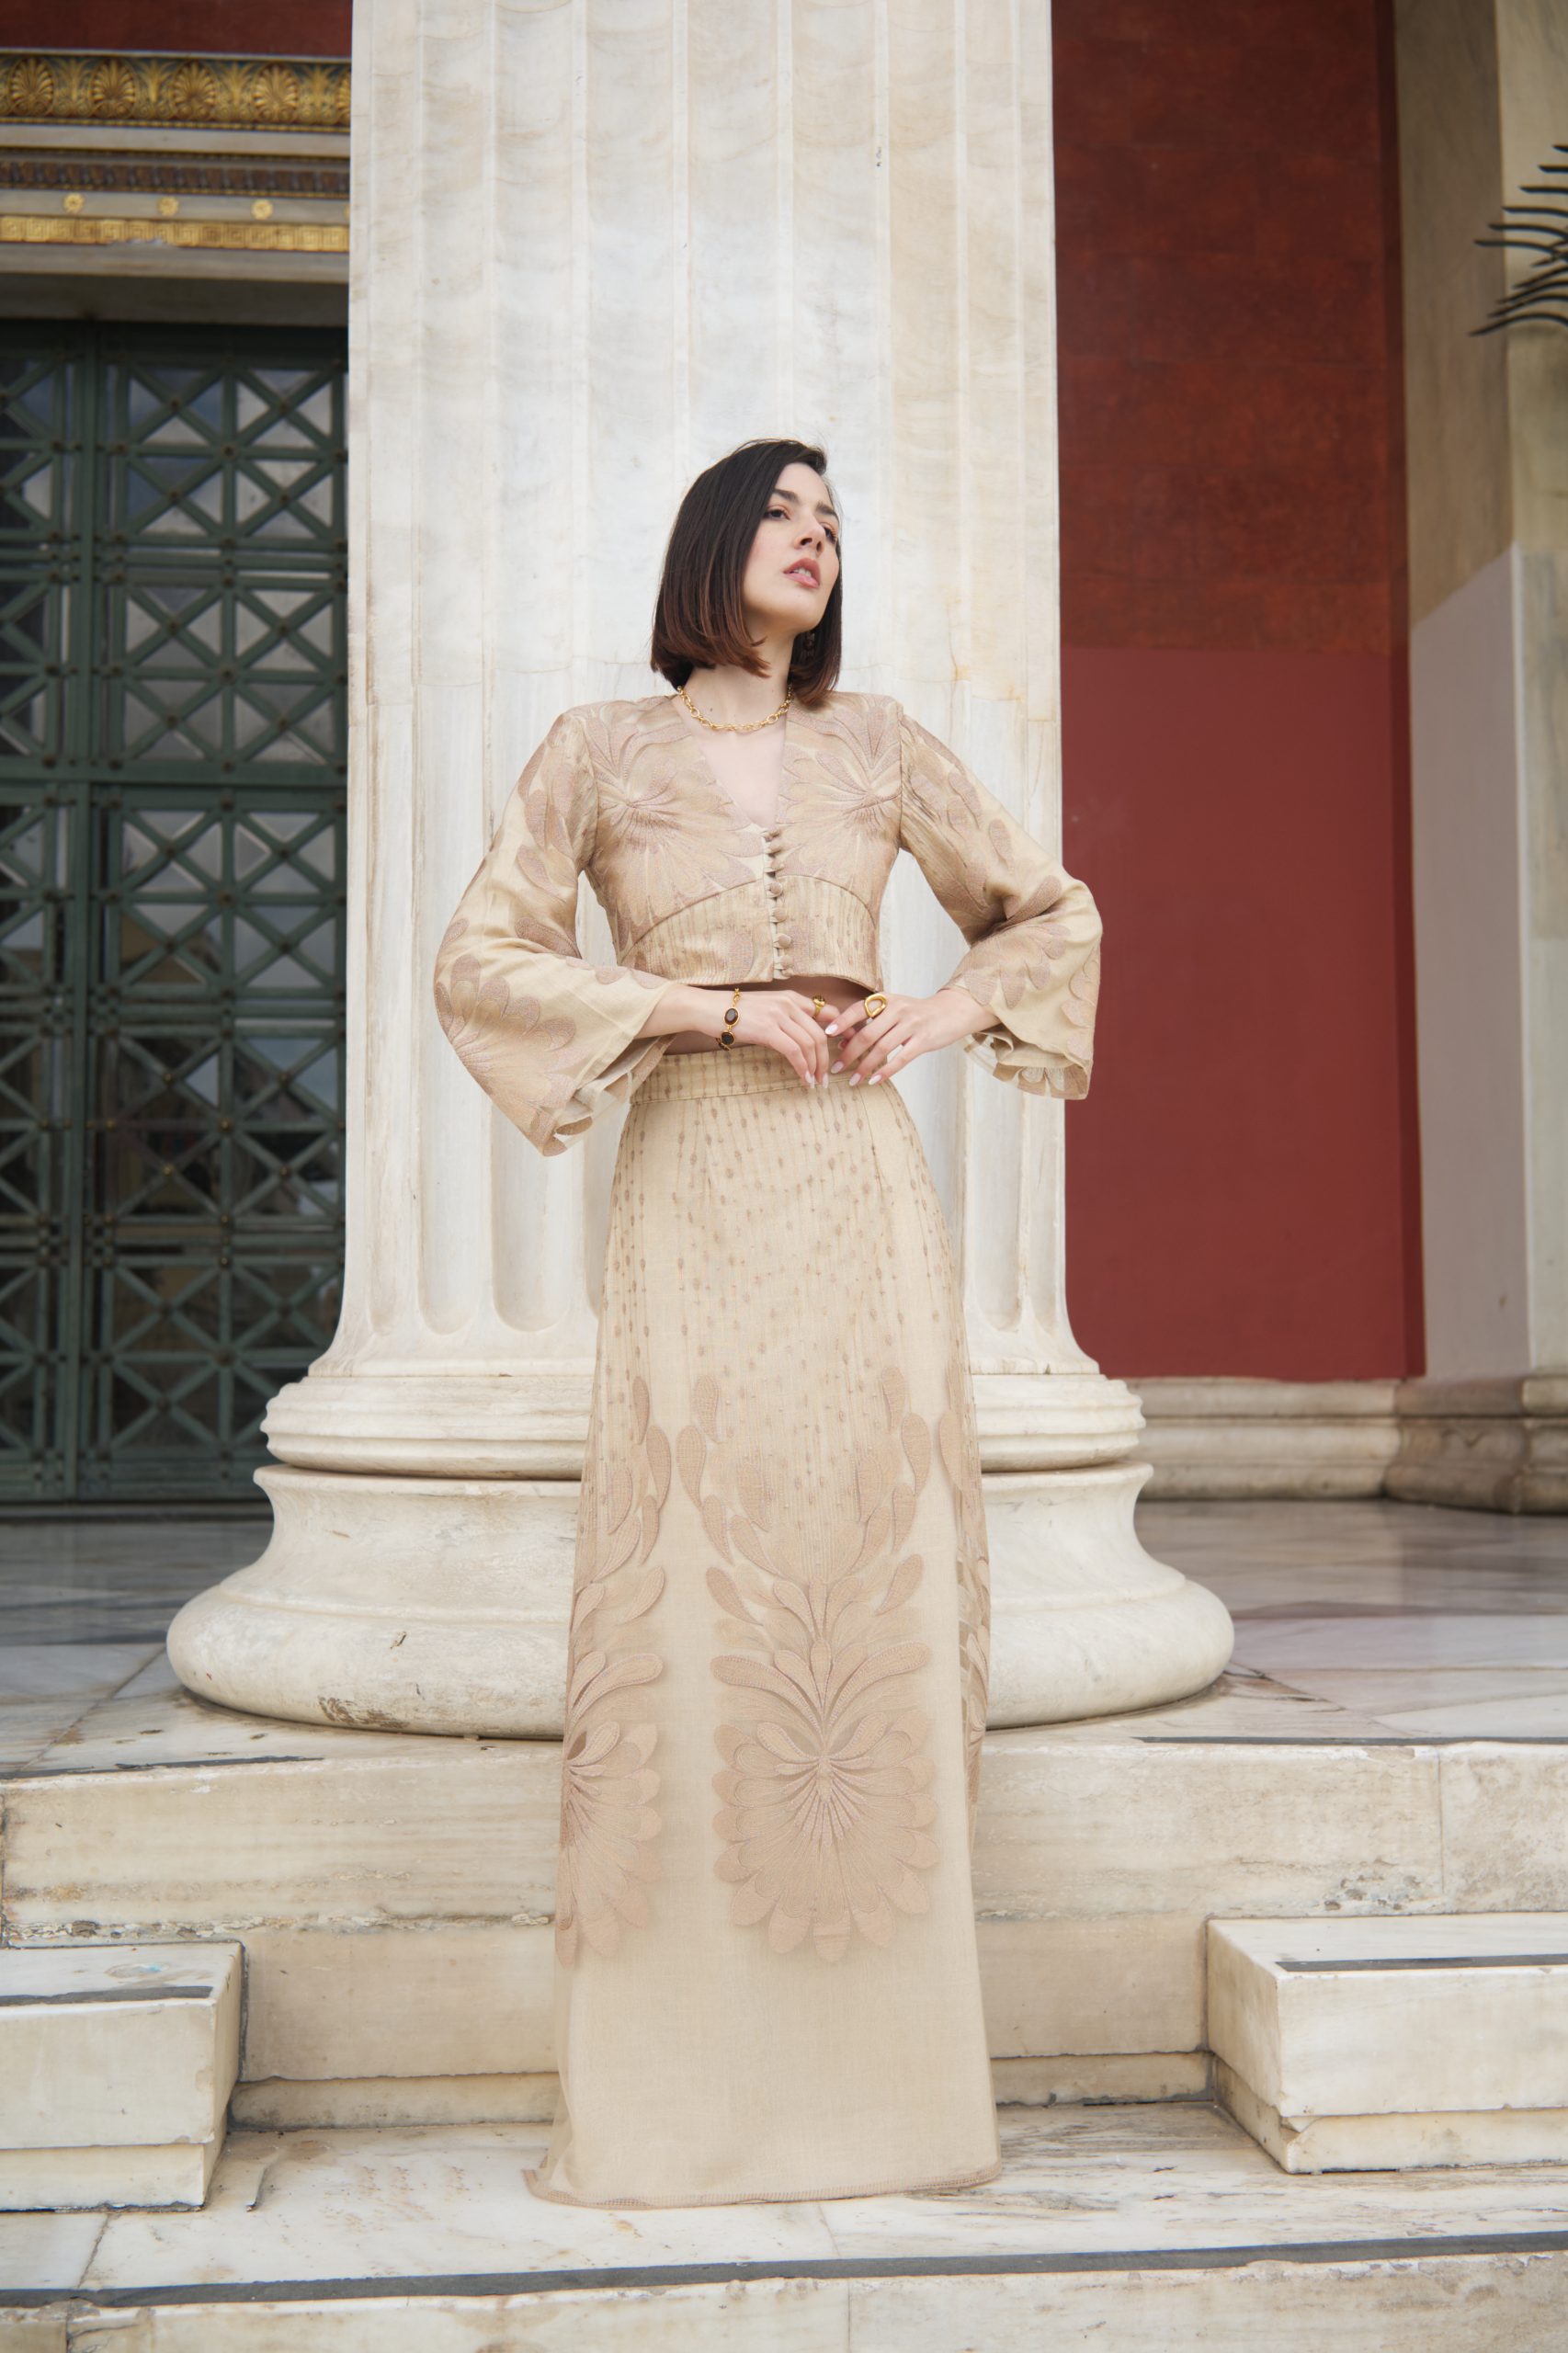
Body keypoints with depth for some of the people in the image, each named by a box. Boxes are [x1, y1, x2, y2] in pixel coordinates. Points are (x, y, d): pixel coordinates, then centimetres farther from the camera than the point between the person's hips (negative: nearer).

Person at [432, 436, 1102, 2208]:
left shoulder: (876, 746, 14)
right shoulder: (602, 752, 8)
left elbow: (1055, 913, 23)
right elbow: (479, 963, 0)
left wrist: (947, 1014, 4)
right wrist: (711, 1007, -7)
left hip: (861, 1195, 2)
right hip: (694, 1197, -2)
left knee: (877, 1595, 0)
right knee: (690, 1608, -5)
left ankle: (882, 2067, 11)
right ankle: (678, 2090, 5)